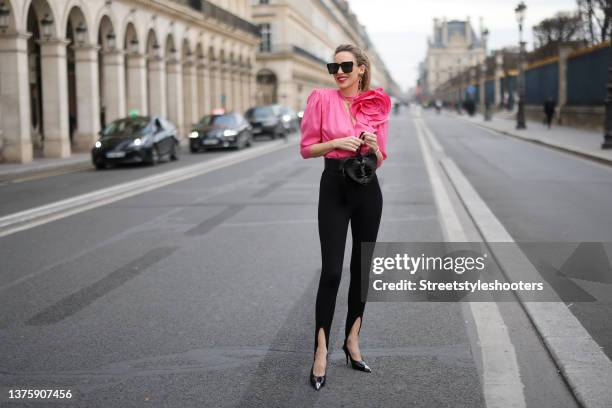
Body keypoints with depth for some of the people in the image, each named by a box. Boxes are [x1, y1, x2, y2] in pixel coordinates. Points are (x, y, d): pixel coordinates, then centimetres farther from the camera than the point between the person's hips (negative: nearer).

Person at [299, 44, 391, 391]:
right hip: (335, 186, -3)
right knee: (331, 270, -7)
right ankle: (321, 350, 2)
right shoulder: (322, 98, -3)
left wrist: (373, 147, -12)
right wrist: (337, 143, -16)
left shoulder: (377, 105, 4)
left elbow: (380, 160, 10)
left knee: (362, 267, 10)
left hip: (368, 189, 3)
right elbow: (307, 148, -1)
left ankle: (353, 340, 25)